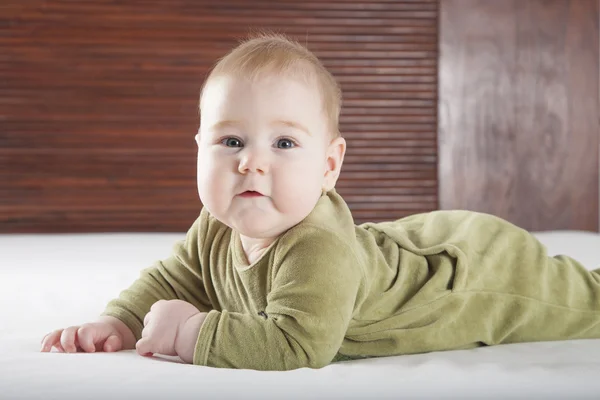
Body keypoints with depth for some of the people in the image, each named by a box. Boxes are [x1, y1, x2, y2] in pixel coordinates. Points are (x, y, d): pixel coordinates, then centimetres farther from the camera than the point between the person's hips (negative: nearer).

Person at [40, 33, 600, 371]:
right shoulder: (215, 232, -18)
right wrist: (117, 322, -20)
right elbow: (171, 281, -3)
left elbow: (296, 344, -55)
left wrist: (191, 333, -44)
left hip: (492, 274, -7)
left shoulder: (318, 250, -45)